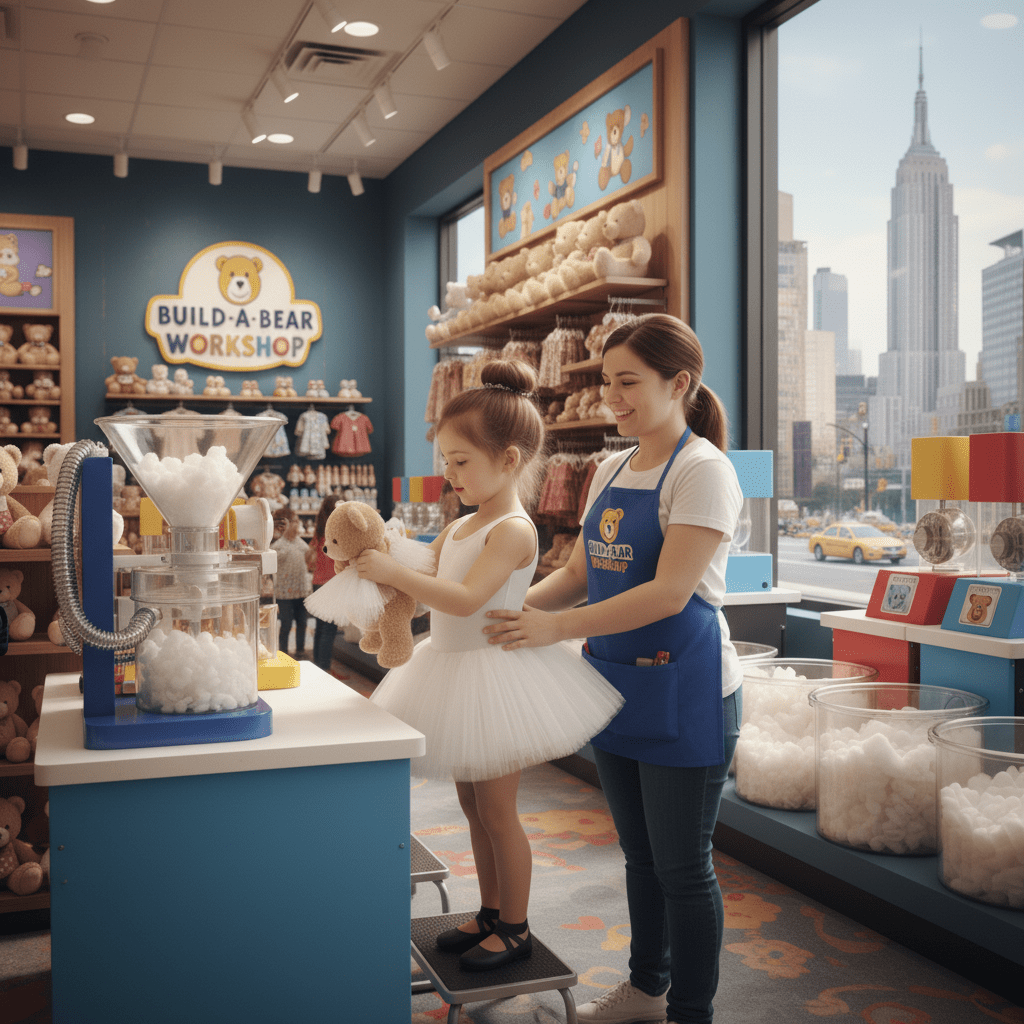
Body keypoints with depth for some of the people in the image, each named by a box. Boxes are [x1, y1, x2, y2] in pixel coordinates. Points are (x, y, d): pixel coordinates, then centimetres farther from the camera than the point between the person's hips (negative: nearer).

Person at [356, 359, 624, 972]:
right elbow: (426, 577, 16)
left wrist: (395, 573, -29)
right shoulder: (461, 527, 9)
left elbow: (465, 599, -30)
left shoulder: (512, 529, -19)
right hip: (454, 670, 9)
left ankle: (516, 929, 19)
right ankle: (490, 914, 33)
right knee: (474, 807, 18)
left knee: (497, 812, 3)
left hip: (492, 672, -9)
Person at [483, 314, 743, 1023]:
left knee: (682, 865, 4)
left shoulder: (703, 471, -14)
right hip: (617, 684, 8)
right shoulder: (611, 471, 11)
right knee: (639, 851, 21)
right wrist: (518, 606, -3)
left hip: (684, 690, -8)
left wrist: (557, 628, -24)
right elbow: (580, 573, 14)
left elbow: (669, 593, -22)